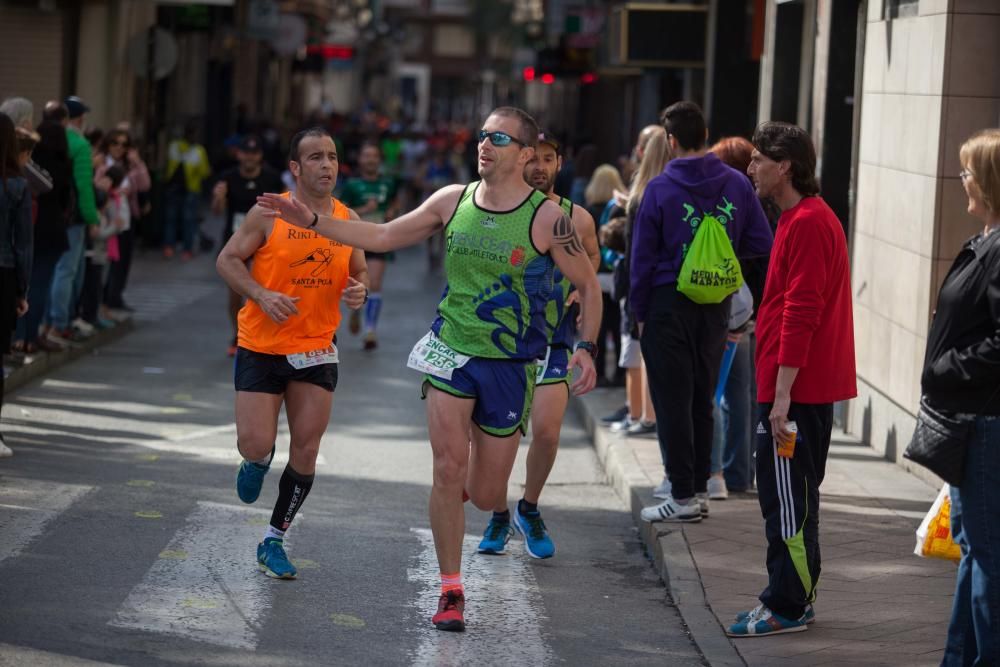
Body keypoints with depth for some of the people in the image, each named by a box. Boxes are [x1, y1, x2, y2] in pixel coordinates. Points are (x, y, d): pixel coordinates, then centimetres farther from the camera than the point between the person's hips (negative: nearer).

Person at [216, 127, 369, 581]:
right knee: (255, 443, -9)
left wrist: (359, 291, -9)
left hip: (317, 351, 3)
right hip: (261, 345, -3)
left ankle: (274, 540, 16)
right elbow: (227, 260, -4)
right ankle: (258, 459, 32)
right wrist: (261, 295, -20)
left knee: (306, 450, 1)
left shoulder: (348, 219, 3)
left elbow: (359, 275, 15)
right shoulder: (269, 213, -8)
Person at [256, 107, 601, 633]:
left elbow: (588, 285, -1)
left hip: (510, 366, -2)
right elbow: (383, 237, 10)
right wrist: (312, 221, 4)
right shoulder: (453, 201, 0)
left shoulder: (547, 219, -10)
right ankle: (451, 593, -2)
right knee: (448, 469, -12)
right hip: (450, 351, 2)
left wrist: (585, 347, -15)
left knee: (485, 496, 3)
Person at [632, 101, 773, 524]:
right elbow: (761, 247, 3)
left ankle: (684, 496, 0)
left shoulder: (660, 188, -8)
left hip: (669, 303, -4)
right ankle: (699, 489, 18)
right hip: (717, 306, 4)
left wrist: (640, 313, 5)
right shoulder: (737, 185, 2)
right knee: (703, 398, 15)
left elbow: (643, 257, -3)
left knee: (673, 400, 1)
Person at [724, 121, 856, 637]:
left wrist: (782, 393, -22)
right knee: (793, 498, 15)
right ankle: (795, 599, 22)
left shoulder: (806, 223, -17)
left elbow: (801, 313, -21)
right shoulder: (809, 218, 16)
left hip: (795, 387, -10)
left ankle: (786, 608, -1)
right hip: (813, 386, 10)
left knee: (787, 500, -5)